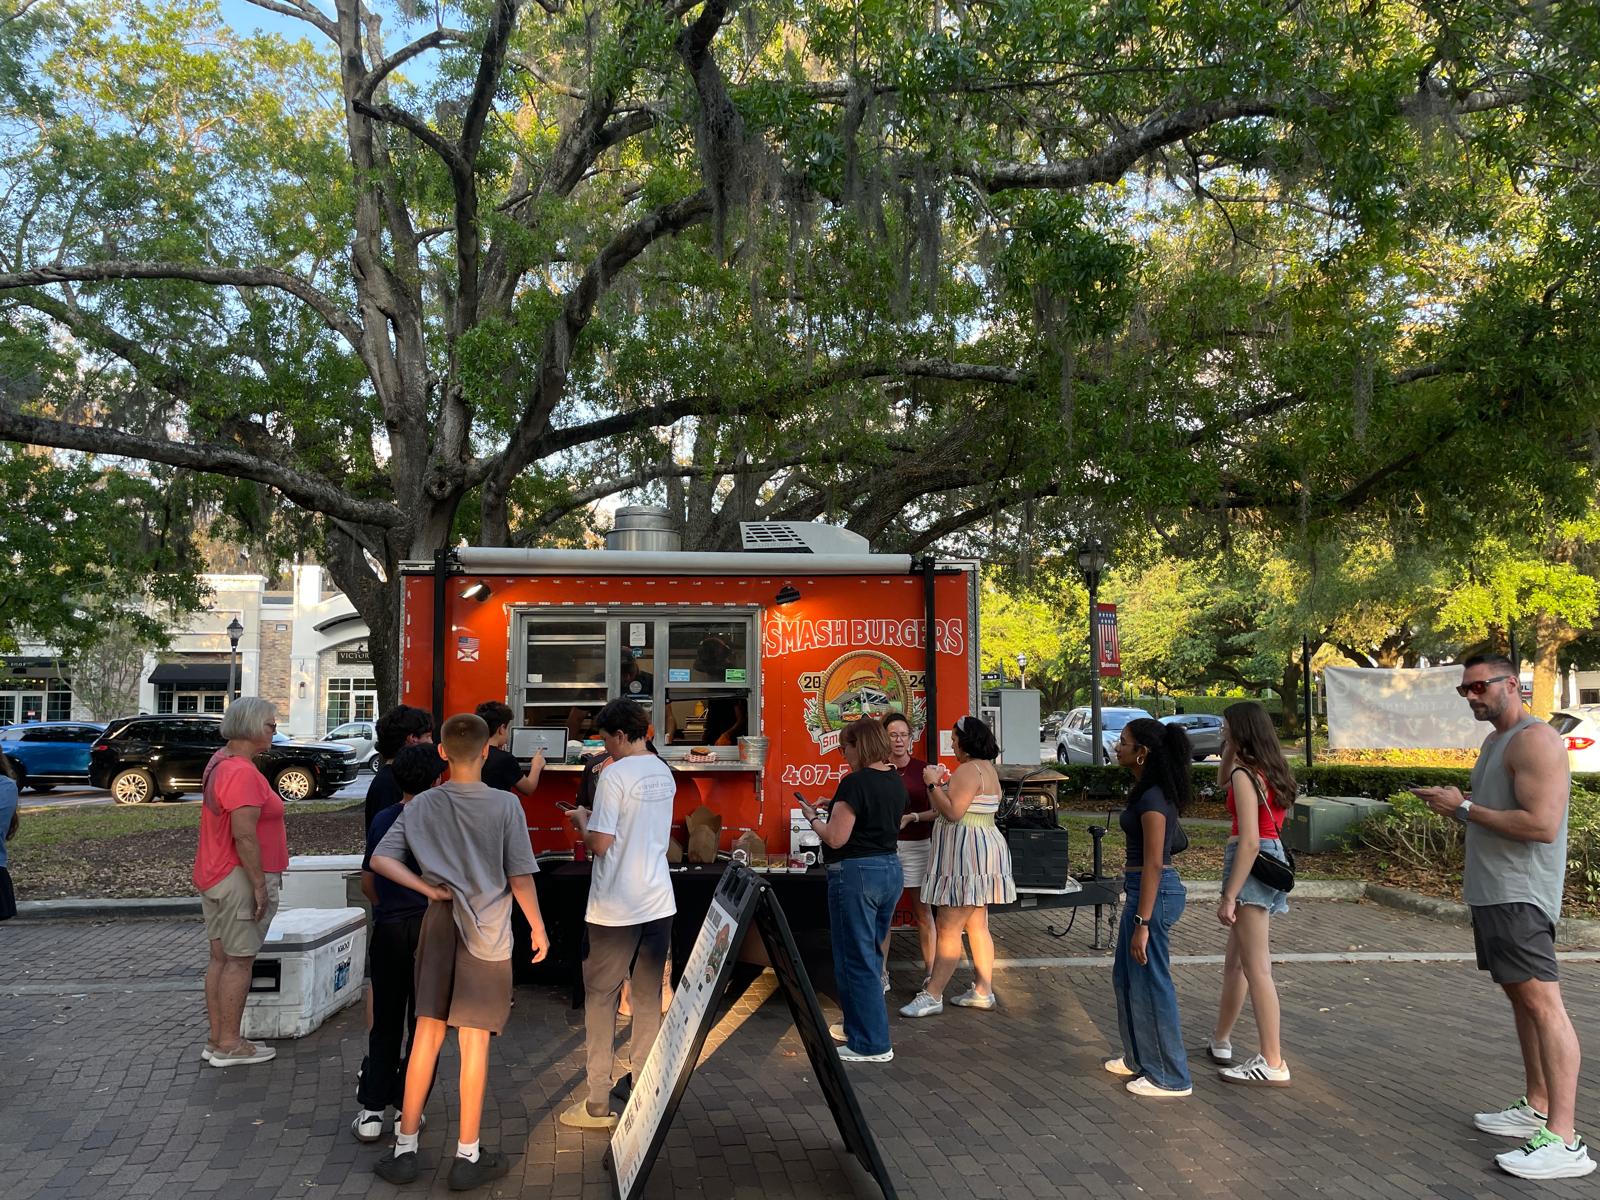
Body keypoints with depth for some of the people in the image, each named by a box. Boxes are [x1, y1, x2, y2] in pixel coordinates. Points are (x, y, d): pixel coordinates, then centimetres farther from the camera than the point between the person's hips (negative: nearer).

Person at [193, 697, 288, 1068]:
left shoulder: (219, 761, 12)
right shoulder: (242, 773, -21)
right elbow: (244, 835, -25)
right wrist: (260, 886, -21)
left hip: (213, 877, 10)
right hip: (240, 878, -10)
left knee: (220, 959, 14)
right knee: (239, 962, -1)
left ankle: (217, 1038, 22)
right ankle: (229, 1044, 5)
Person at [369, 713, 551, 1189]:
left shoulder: (423, 805, 0)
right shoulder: (505, 806, -10)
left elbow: (381, 860, -7)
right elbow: (520, 878, -10)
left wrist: (428, 888, -5)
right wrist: (538, 928, 2)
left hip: (439, 925, 3)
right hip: (488, 933, -3)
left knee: (426, 1035, 12)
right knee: (474, 1042, 3)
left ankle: (405, 1148, 19)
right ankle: (467, 1156, 14)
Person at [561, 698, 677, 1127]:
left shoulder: (614, 776, -15)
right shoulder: (664, 774, 8)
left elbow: (600, 844, -16)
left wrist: (582, 820, 2)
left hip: (615, 910, -6)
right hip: (658, 904, 6)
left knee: (600, 999, 5)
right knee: (649, 1000, 11)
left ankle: (597, 1104, 10)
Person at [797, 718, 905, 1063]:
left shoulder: (855, 783, -18)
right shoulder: (896, 782, 9)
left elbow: (836, 838, -19)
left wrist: (813, 817, -1)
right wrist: (834, 810, 18)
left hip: (856, 874, -9)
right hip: (891, 869, 9)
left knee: (856, 959, 0)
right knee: (871, 954, 19)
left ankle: (872, 1045, 6)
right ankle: (860, 1026, 32)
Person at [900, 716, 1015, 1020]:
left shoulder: (969, 770, -16)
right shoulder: (987, 768, 16)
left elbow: (953, 813, -22)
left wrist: (934, 784, -14)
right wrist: (943, 784, 18)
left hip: (967, 855, -11)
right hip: (984, 848, 11)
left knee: (947, 928, -8)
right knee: (977, 926, 14)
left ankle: (932, 996, -6)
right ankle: (983, 991, 18)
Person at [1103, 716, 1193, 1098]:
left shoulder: (1152, 798, -20)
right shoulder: (1148, 791, 10)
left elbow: (1153, 864, -22)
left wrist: (1142, 923, -22)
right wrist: (1135, 909, 24)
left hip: (1154, 893, -11)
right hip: (1141, 889, 11)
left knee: (1149, 983, 0)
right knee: (1126, 978, 21)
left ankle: (1170, 1077, 12)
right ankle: (1139, 1058, 34)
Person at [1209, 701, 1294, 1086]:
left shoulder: (1245, 775, -15)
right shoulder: (1270, 770, 11)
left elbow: (1249, 841, -21)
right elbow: (1222, 781, 29)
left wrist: (1229, 896, -21)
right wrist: (1231, 749, 14)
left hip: (1251, 865, -10)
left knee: (1256, 969, -6)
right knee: (1235, 962, 21)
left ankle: (1273, 1065, -3)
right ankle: (1220, 1041, 34)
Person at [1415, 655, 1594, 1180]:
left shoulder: (1535, 740, -14)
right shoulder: (1495, 741, 18)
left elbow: (1541, 825, -23)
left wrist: (1466, 808, -16)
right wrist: (1453, 805, 8)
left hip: (1520, 895, -11)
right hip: (1492, 893, 11)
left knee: (1542, 1001, -11)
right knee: (1520, 997, 14)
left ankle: (1565, 1141, -12)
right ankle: (1536, 1108, 23)